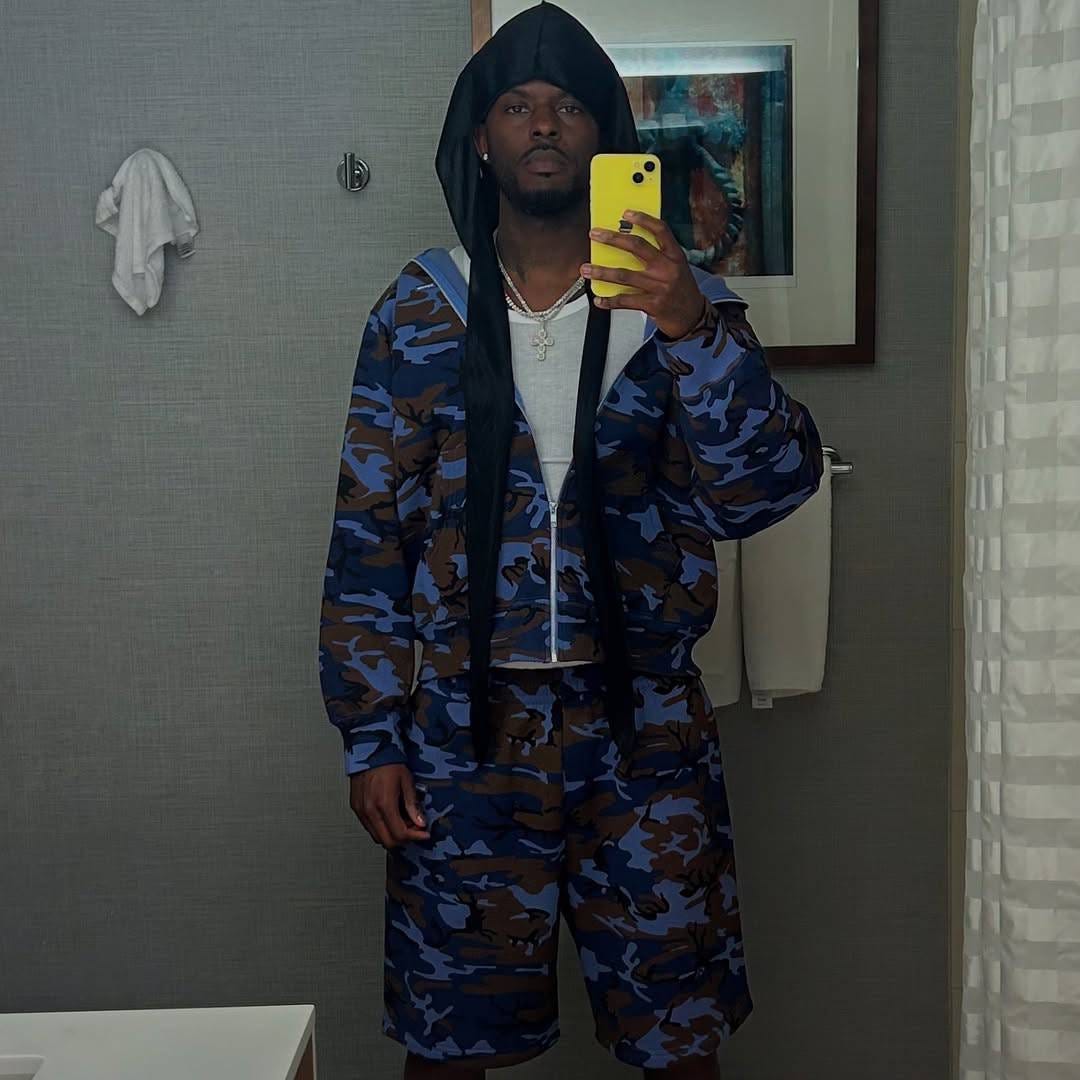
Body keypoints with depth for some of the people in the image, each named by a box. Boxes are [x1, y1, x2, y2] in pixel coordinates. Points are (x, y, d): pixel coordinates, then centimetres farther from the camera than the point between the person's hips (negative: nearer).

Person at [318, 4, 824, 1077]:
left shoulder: (684, 301, 0)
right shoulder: (421, 310, 0)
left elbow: (768, 488, -11)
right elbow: (368, 534, 1)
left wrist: (695, 329, -26)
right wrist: (370, 738, -2)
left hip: (646, 729, 1)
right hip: (465, 728, 0)